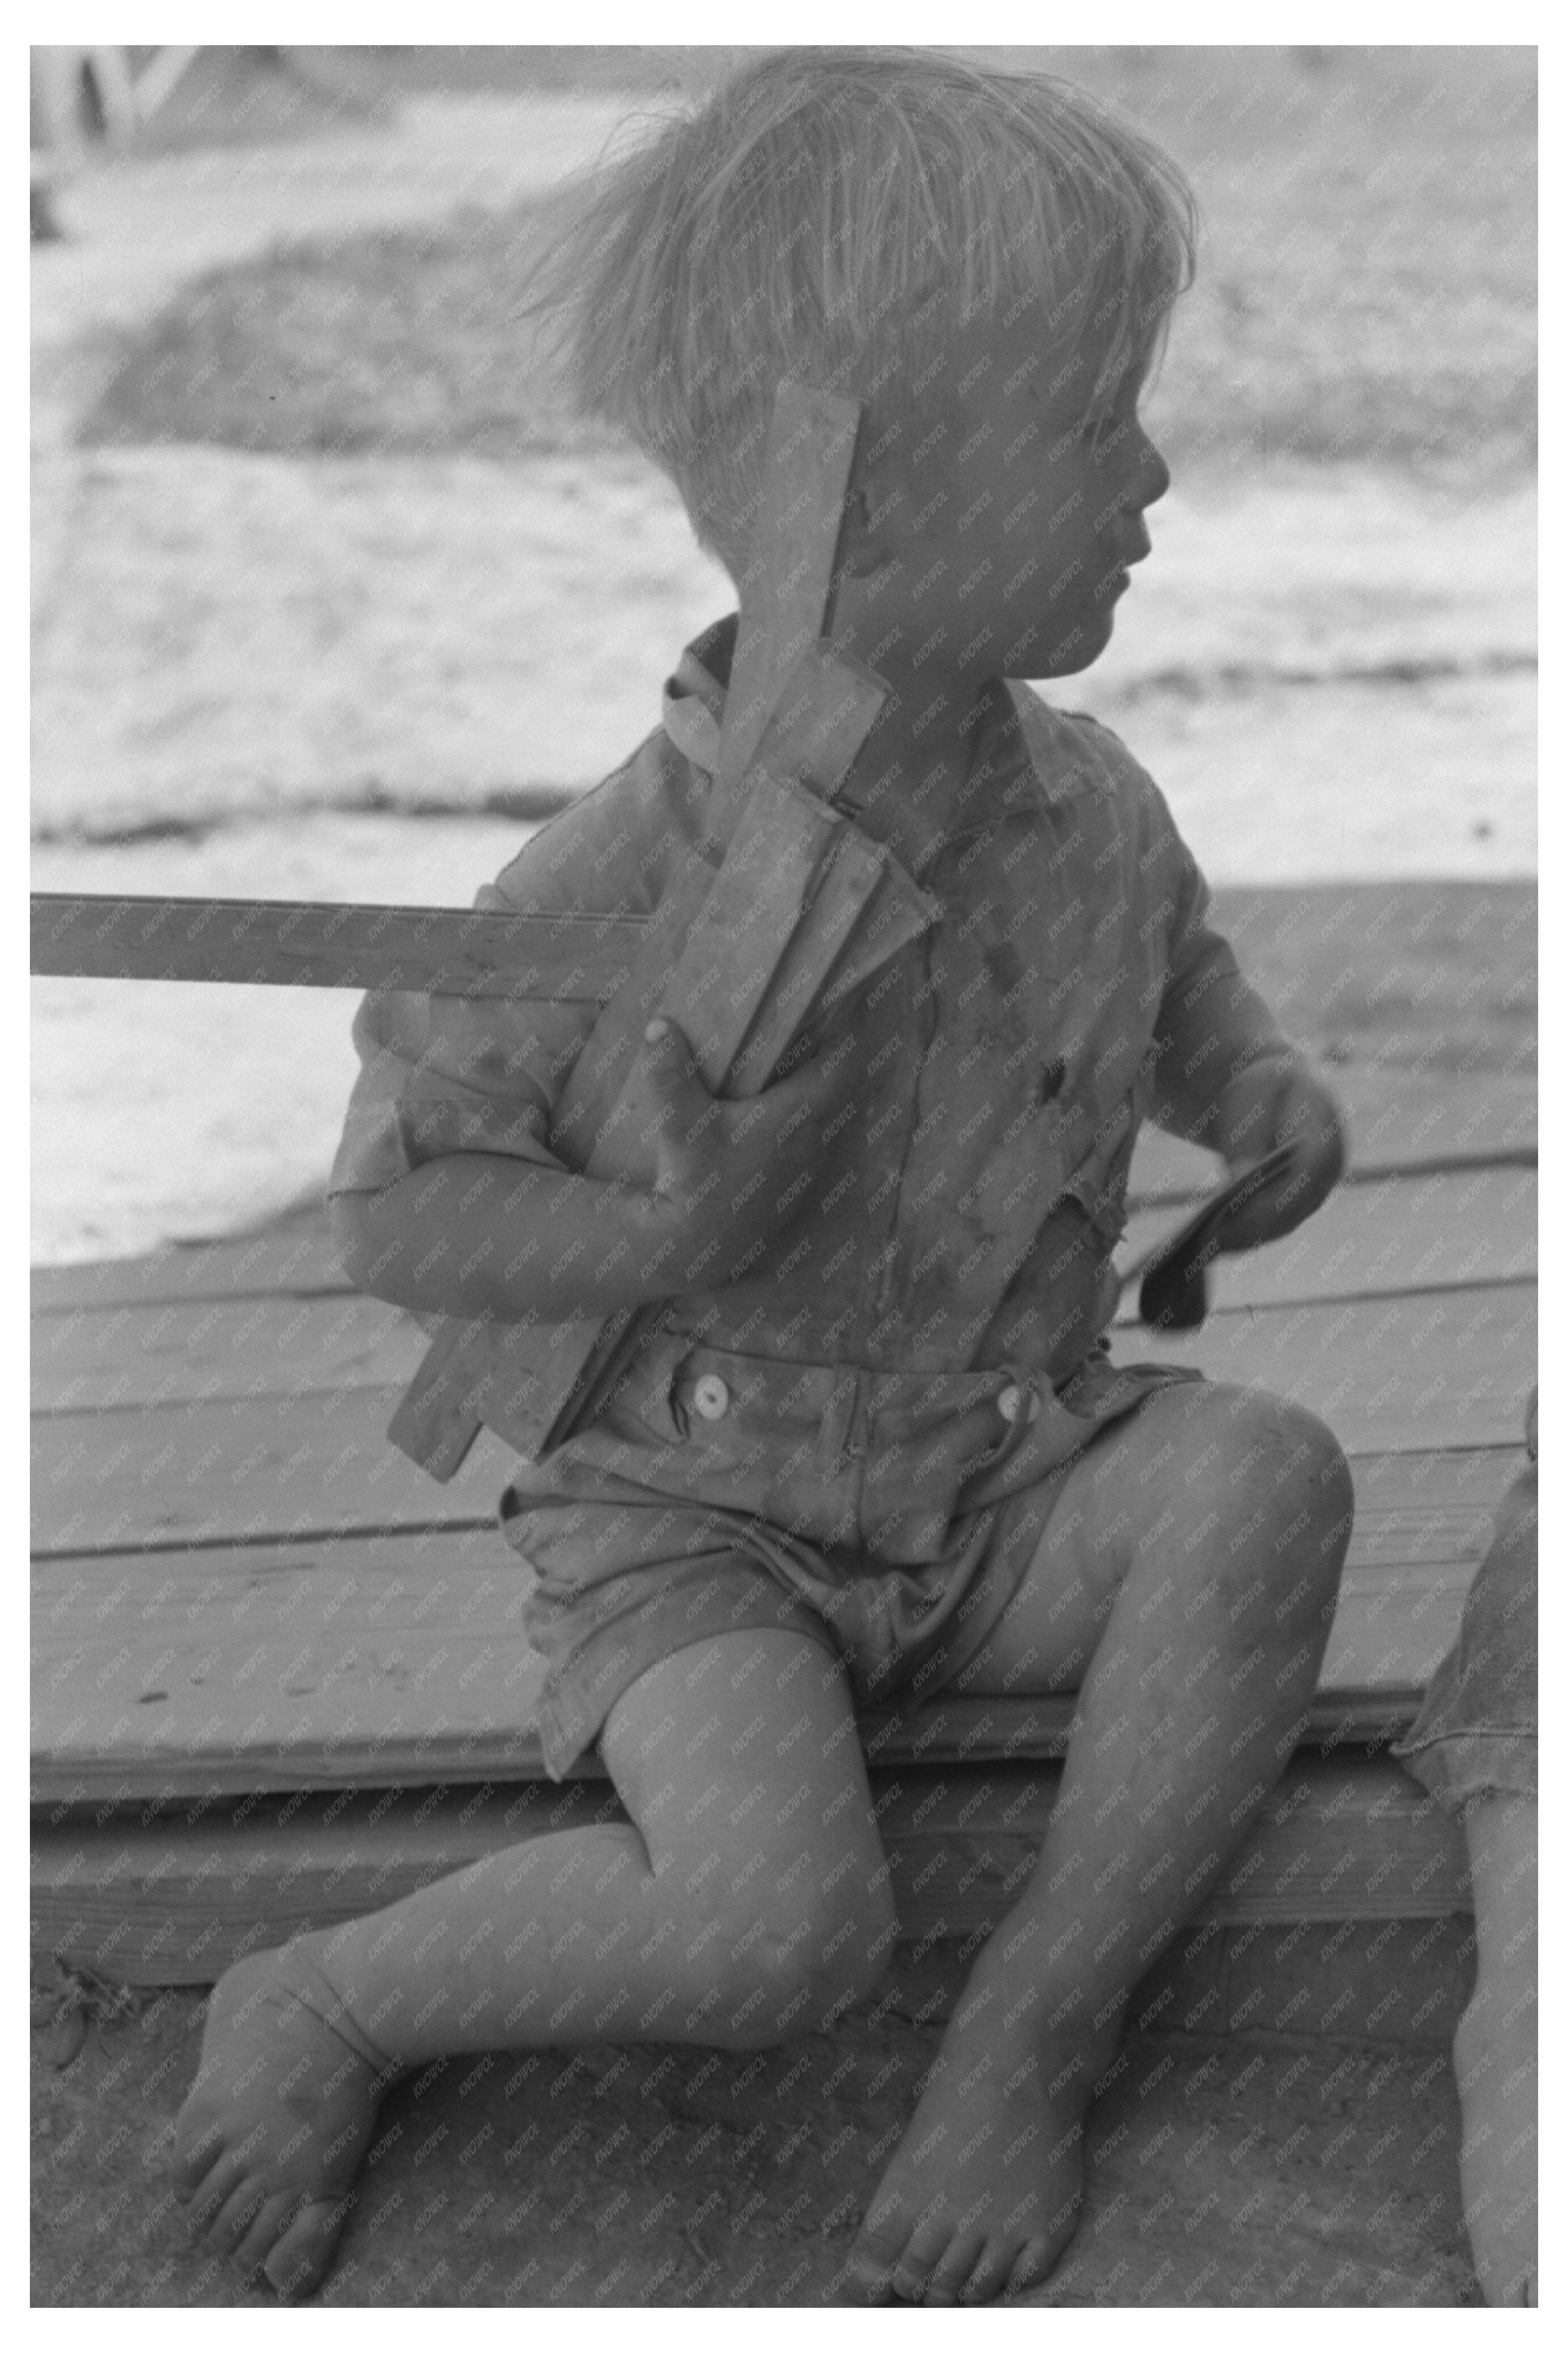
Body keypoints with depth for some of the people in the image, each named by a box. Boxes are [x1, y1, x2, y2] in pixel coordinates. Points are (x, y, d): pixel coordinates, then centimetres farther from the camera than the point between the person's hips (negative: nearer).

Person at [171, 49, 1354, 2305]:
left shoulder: (1091, 810, -5)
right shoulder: (628, 887, -23)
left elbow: (1190, 1017, 17)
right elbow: (394, 1214, -15)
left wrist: (1277, 1103, -7)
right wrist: (674, 1237, -32)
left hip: (1004, 1485, 5)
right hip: (700, 1512, -5)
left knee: (1263, 1474, -26)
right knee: (778, 1926, -30)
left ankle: (1034, 2039, -13)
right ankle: (314, 2014, -2)